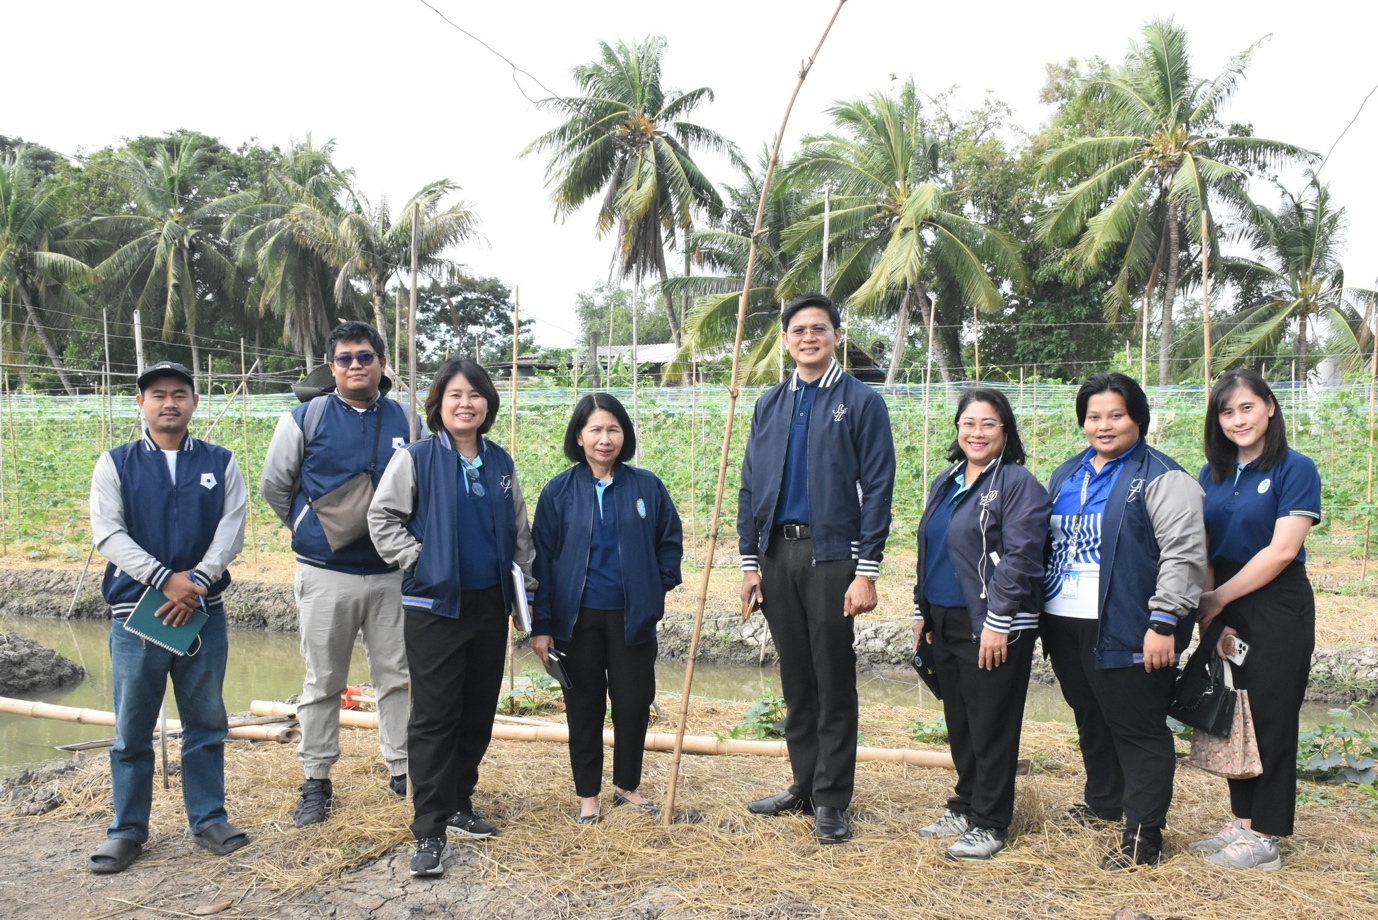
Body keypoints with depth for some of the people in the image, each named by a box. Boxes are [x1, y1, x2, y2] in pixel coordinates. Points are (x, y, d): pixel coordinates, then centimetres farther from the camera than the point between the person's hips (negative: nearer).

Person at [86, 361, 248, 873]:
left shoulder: (220, 464, 7)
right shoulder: (115, 464, 5)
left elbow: (231, 530, -1)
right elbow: (107, 534, -6)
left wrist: (196, 581, -15)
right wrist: (165, 579, -17)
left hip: (203, 613, 1)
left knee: (206, 723, 8)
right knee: (132, 730, 6)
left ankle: (208, 819, 19)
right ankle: (127, 830, 18)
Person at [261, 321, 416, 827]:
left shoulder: (404, 421, 4)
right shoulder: (305, 419, -1)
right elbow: (274, 486, 8)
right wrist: (310, 531, 8)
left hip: (393, 573, 2)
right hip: (326, 575, -1)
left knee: (397, 675, 8)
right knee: (323, 682, 7)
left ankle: (402, 769, 20)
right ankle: (316, 781, 19)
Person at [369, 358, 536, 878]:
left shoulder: (499, 462, 9)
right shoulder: (417, 458, -5)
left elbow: (519, 529, 15)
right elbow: (382, 516, -4)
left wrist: (524, 582, 10)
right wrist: (416, 560, -9)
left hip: (490, 604, 5)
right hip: (435, 605, -5)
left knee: (479, 713, 12)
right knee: (435, 717, -3)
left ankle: (458, 805, 28)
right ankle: (429, 831, 3)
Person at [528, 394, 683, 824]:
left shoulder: (647, 486, 0)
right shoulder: (559, 491, -2)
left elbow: (670, 541, 10)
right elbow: (543, 559, -1)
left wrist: (657, 586, -1)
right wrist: (541, 625, -4)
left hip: (632, 616, 1)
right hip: (578, 617, -1)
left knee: (634, 701, 8)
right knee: (584, 705, 9)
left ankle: (627, 784, 29)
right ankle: (587, 794, 24)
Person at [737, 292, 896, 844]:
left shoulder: (861, 402, -1)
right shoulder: (770, 405, 12)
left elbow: (877, 489, -6)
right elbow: (750, 487, 12)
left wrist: (866, 572, -12)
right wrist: (750, 562, 6)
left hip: (831, 555, -4)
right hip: (777, 554, 5)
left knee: (834, 681, 2)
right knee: (795, 679, 13)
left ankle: (832, 801, 13)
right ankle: (804, 786, 25)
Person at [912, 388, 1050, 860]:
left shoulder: (1018, 484, -9)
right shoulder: (946, 483, 15)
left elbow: (1020, 557, -17)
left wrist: (997, 621, -20)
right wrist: (921, 610, 18)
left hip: (991, 627, -8)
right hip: (946, 622, 8)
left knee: (991, 727, 1)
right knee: (959, 723, 16)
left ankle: (989, 824, 12)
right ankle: (966, 806, 30)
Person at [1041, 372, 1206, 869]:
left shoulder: (1160, 478, -8)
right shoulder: (1066, 475, 15)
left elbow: (1184, 553, -14)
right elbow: (1046, 543, 22)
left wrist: (1164, 622, -19)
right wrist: (1041, 613, 18)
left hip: (1125, 629, -7)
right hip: (1065, 624, 8)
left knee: (1138, 729, -1)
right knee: (1091, 720, 21)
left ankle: (1143, 838, 8)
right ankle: (1103, 803, 40)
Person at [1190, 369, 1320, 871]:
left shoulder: (1295, 469, -9)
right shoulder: (1213, 475, 8)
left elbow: (1282, 550, -16)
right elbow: (1204, 551, 6)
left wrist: (1219, 598, -12)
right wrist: (1209, 616, -4)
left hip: (1276, 608, -6)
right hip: (1225, 610, 6)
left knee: (1270, 717, 2)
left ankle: (1265, 837, 13)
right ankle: (1242, 822, 23)